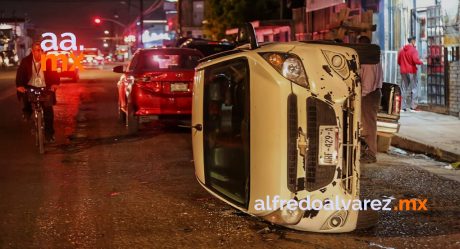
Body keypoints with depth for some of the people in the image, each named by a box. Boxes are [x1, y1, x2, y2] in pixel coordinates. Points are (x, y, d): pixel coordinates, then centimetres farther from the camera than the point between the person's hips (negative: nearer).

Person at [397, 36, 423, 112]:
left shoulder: (401, 50, 9)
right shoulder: (413, 50, -9)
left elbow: (398, 61, 12)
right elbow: (415, 60, -20)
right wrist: (421, 62, -2)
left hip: (403, 71, 5)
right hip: (411, 71, -5)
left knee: (404, 89, 8)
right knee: (414, 88, 1)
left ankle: (403, 107, 5)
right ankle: (413, 107, -5)